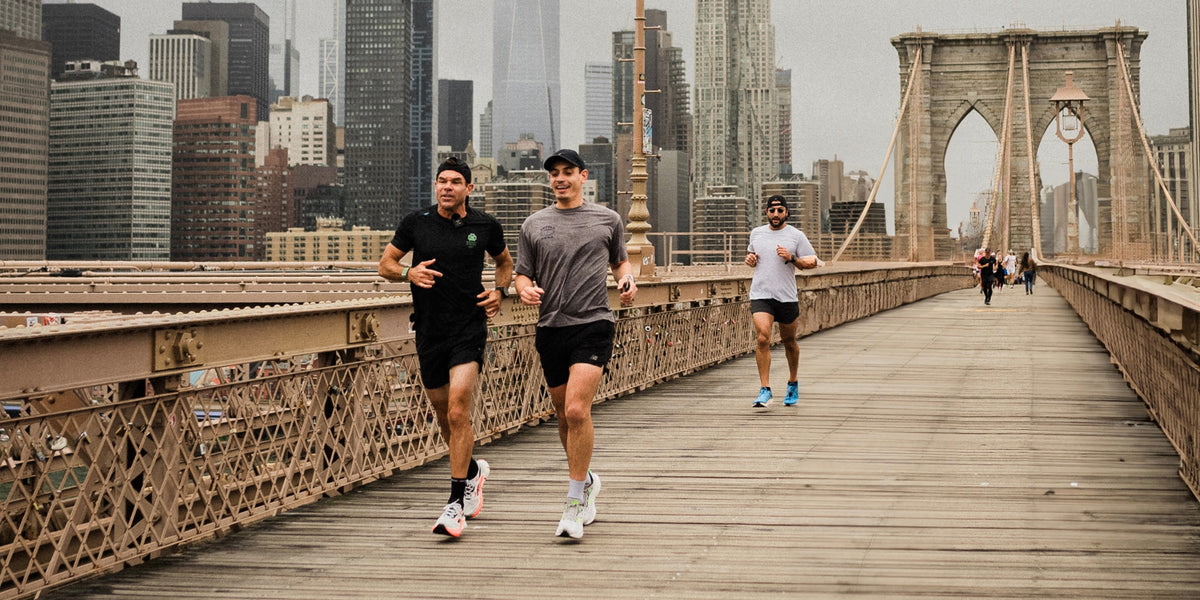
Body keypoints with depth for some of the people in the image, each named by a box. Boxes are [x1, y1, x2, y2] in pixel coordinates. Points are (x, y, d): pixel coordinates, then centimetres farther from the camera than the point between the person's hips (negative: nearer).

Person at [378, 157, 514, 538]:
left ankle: (456, 501, -12)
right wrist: (409, 273, -12)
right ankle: (473, 471, 41)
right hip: (429, 331, 3)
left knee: (458, 411, -17)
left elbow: (504, 261, 21)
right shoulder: (416, 223, 2)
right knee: (444, 415, 13)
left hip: (469, 328, -3)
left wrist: (500, 291, 3)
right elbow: (385, 264, 9)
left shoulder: (485, 226, 2)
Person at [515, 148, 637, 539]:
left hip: (593, 324, -3)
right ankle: (587, 481, 35)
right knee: (564, 416, 11)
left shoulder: (607, 220, 8)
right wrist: (525, 289, -10)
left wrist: (627, 279, 0)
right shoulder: (534, 225, 10)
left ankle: (574, 501, -11)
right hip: (551, 328, 3)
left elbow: (620, 261, 21)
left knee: (577, 410, -18)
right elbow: (522, 273, 12)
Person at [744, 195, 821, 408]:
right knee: (762, 338, -16)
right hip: (760, 295, 1)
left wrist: (792, 258, -15)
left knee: (789, 341, 12)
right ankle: (765, 390, -14)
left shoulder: (796, 235, 0)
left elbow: (812, 262, 1)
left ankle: (792, 384, 35)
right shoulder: (756, 233, 10)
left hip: (787, 297, -1)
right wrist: (750, 259, 4)